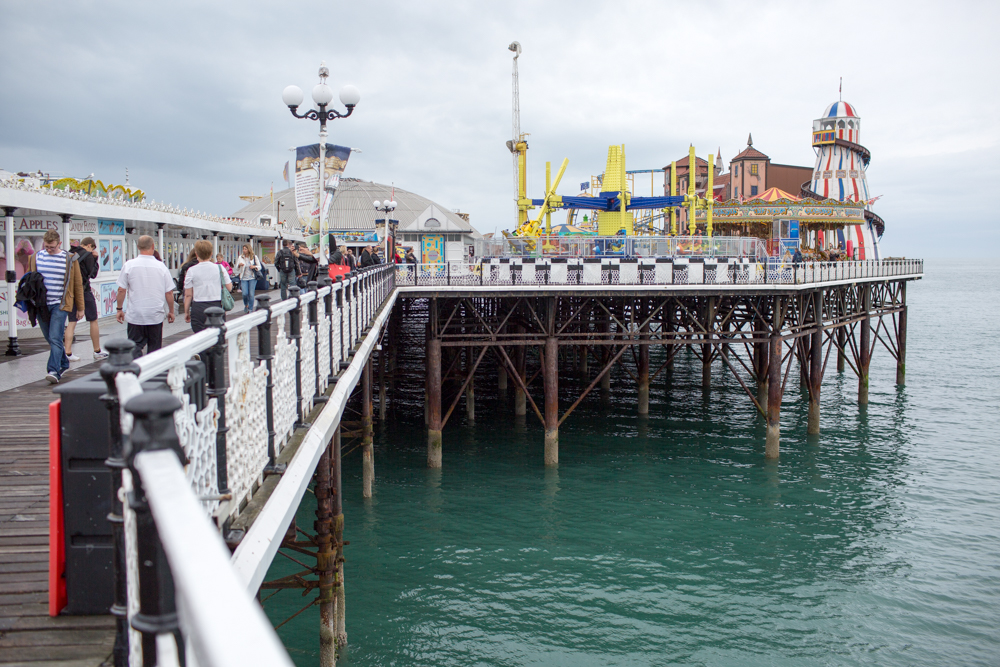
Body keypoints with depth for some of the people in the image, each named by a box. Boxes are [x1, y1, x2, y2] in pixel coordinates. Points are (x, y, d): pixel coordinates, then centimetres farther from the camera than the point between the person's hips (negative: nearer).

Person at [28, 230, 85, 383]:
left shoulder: (70, 259, 0)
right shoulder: (35, 258, 7)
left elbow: (77, 283, 6)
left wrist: (80, 307, 7)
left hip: (60, 304, -4)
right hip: (41, 305, 4)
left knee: (55, 338, -13)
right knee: (51, 340, 11)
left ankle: (54, 371, -16)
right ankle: (63, 365, 28)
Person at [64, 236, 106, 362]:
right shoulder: (88, 255, -9)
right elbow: (93, 274, -6)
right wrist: (95, 259, 1)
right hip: (84, 291, -6)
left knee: (72, 322, 6)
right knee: (93, 321, 6)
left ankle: (68, 352, -2)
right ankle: (97, 352, 11)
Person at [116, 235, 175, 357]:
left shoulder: (129, 265, -5)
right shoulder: (161, 266, -3)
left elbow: (121, 290, -2)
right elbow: (169, 292, 1)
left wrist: (119, 309, 11)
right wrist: (171, 312, 13)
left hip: (135, 316, -1)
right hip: (156, 316, 1)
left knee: (135, 347, 2)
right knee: (154, 348, 10)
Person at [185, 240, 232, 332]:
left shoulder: (191, 270, -4)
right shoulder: (219, 268, -1)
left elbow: (188, 295, -1)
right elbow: (229, 288, 3)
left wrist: (186, 312, 9)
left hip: (198, 308, -1)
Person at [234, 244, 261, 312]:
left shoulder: (254, 257, 4)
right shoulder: (241, 257, 6)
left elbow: (259, 267, 7)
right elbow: (237, 269, 9)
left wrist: (254, 267, -13)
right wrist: (239, 265, -13)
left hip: (252, 278, -1)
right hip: (244, 278, 1)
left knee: (251, 294, -3)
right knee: (245, 293, -10)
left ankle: (251, 309, 9)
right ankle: (246, 305, 19)